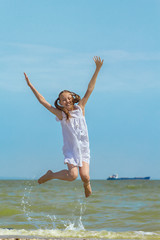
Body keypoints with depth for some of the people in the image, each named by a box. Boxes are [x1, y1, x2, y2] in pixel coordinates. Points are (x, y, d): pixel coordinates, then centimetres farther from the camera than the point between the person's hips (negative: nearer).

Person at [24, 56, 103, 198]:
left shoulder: (80, 109, 4)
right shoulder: (61, 114, -1)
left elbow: (90, 89, 3)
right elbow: (43, 101, -2)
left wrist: (97, 69, -1)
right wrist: (31, 86, -4)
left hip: (84, 148, 2)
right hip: (71, 149, -2)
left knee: (85, 176, -14)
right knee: (73, 175, -19)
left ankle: (86, 184, 23)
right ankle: (50, 175, 8)